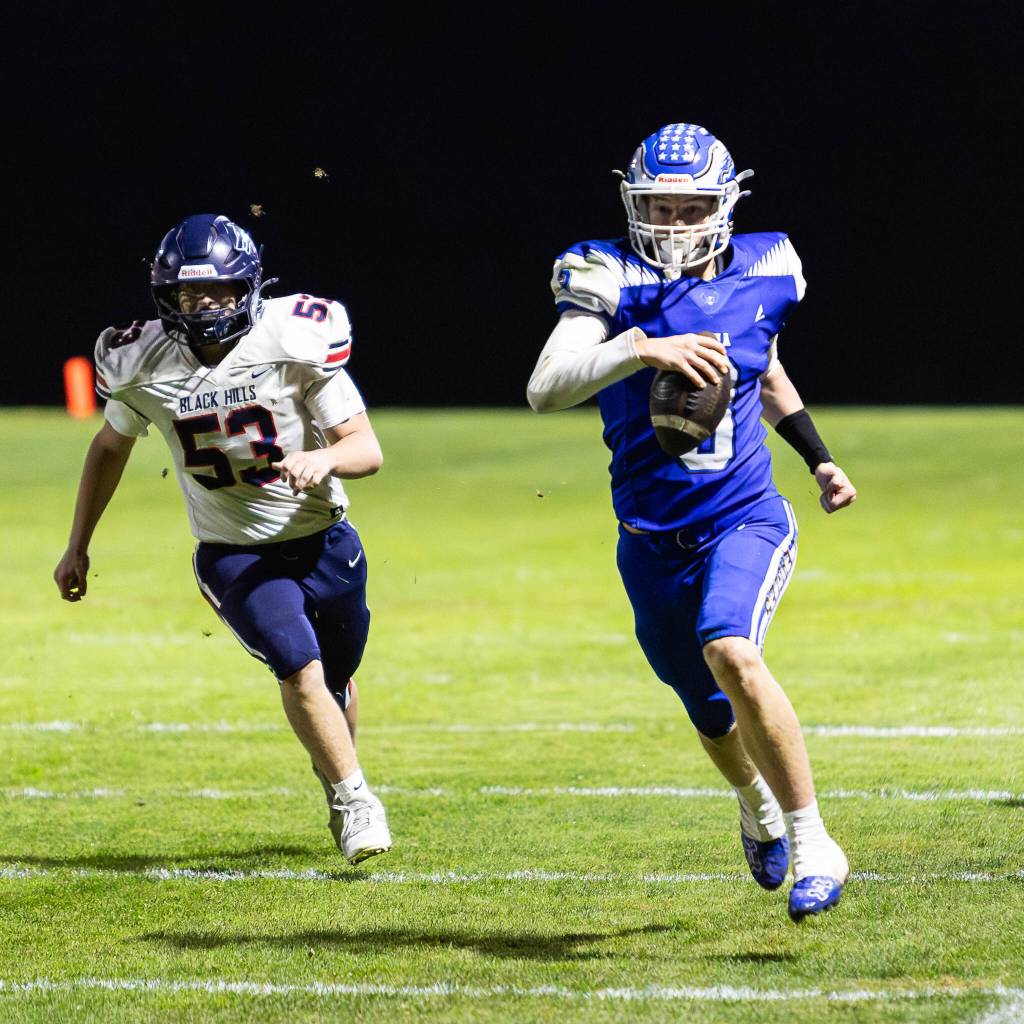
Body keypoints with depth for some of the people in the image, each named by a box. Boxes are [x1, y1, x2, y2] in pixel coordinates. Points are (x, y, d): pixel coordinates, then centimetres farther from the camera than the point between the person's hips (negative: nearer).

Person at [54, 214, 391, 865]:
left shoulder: (294, 342, -18)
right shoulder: (144, 365, -10)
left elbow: (367, 450, -15)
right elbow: (111, 447, 10)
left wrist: (324, 457, -38)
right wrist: (78, 546, 15)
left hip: (322, 542, 0)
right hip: (233, 554, 0)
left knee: (335, 681, 17)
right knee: (299, 666, -21)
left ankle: (335, 770, 48)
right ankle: (355, 800, -7)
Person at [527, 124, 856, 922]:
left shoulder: (760, 275, -1)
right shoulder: (613, 280, -11)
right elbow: (545, 389, -27)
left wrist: (820, 460, 21)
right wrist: (641, 349, -39)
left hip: (746, 519, -1)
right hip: (653, 545, 1)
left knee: (731, 653, -30)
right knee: (716, 721, 17)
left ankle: (813, 844, -19)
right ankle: (759, 806, 54)